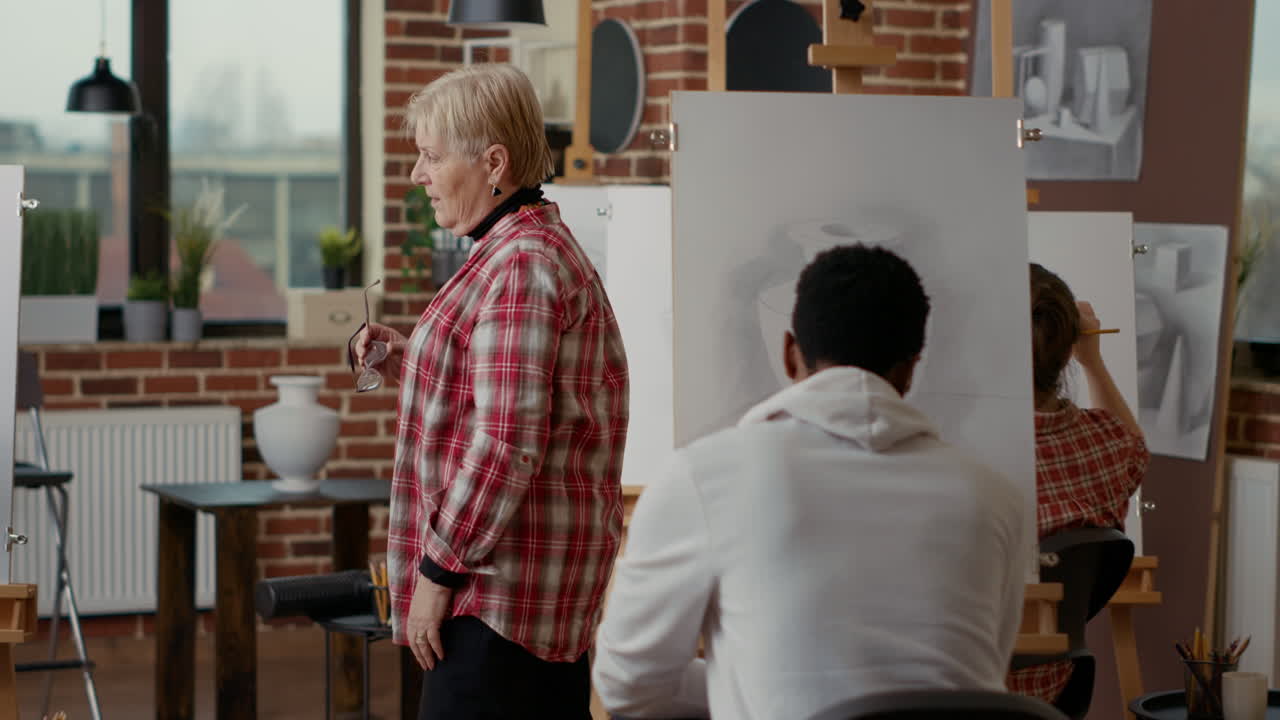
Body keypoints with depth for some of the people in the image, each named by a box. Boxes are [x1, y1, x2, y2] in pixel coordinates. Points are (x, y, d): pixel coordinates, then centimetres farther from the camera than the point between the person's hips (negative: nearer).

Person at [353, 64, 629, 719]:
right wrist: (407, 363, 14)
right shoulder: (544, 246, 18)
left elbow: (508, 445, -22)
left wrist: (439, 569, -18)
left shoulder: (519, 269, -17)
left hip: (499, 587, -11)